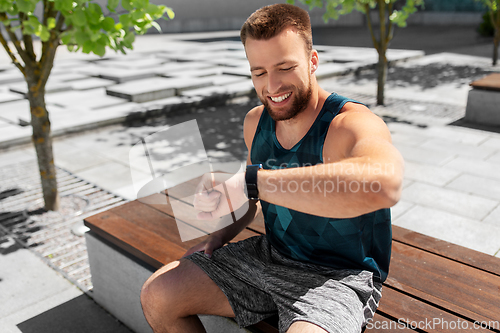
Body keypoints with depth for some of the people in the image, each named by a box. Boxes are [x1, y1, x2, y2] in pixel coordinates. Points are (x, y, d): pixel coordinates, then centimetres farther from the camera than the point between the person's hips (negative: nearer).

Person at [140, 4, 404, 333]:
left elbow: (384, 183, -49)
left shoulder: (354, 123, -23)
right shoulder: (256, 122, 0)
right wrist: (222, 234, 2)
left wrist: (250, 182, -45)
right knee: (157, 296, 2)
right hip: (269, 255, 6)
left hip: (338, 276, -6)